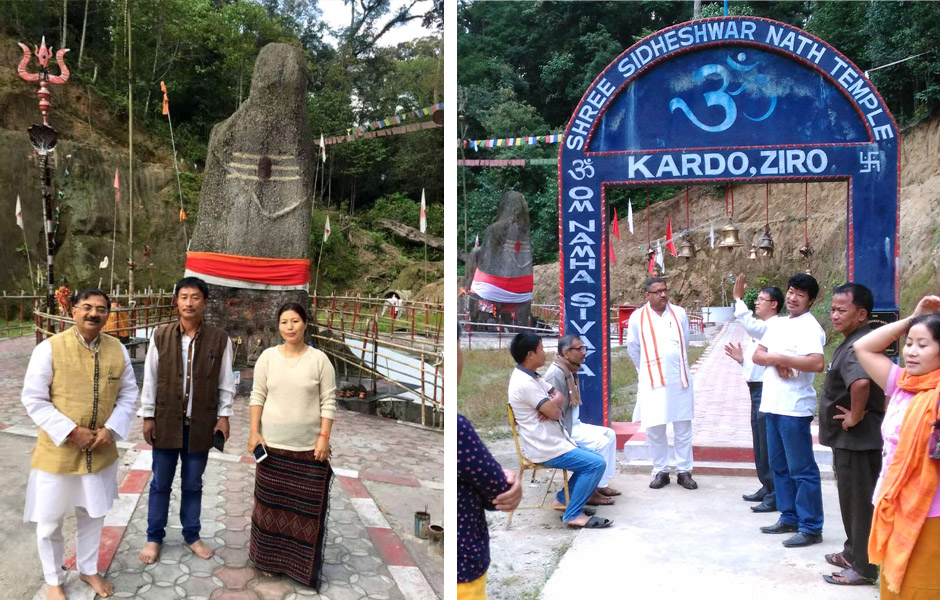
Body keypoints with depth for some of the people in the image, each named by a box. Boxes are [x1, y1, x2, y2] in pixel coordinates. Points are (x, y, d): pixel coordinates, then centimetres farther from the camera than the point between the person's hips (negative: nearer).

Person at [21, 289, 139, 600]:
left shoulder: (118, 350, -2)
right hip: (57, 452, -3)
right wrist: (72, 432, -19)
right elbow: (33, 400, -13)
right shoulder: (49, 348, -14)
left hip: (101, 452, 3)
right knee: (49, 523, 12)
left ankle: (88, 570, 42)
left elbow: (129, 394, 5)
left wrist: (111, 429, -10)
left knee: (93, 516, 20)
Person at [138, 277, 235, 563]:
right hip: (166, 420, 0)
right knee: (160, 483, 12)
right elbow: (150, 378, 0)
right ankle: (154, 537, 29)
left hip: (201, 423, 0)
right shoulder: (161, 335, -5)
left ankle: (191, 535, 30)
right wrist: (148, 416, 0)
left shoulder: (219, 339, -6)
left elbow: (226, 382, 0)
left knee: (192, 484, 13)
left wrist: (223, 415, -3)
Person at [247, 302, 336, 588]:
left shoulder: (320, 359, -5)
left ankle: (304, 565, 20)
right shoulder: (267, 356, 1)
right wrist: (254, 433, -3)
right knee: (271, 503, 12)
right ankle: (270, 559, 30)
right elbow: (257, 396, 3)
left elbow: (328, 402, -3)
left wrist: (324, 437, -10)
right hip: (272, 444, 2)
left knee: (307, 508, 5)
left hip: (308, 447, -1)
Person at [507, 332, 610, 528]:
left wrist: (553, 405, -13)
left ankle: (564, 499, 20)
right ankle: (573, 514, -6)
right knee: (596, 464, -14)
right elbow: (553, 412, -21)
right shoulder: (525, 383, -23)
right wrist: (554, 402, 2)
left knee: (593, 458, 14)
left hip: (551, 442, 11)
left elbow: (560, 398, 11)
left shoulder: (530, 377, 11)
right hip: (545, 449, -10)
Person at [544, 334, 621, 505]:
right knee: (601, 442, -18)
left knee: (609, 434, 9)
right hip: (562, 430, -10)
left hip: (574, 424, 10)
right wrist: (568, 438, -21)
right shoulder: (556, 374, -23)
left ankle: (602, 483, 13)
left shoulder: (569, 371, 9)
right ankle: (591, 492, -8)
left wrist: (577, 426, 6)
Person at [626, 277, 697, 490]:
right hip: (653, 382, -1)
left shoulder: (679, 313, 3)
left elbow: (685, 343, 16)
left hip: (680, 379, 2)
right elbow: (633, 349, 8)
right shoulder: (637, 317, -3)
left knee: (683, 427, 6)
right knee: (655, 429, 2)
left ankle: (684, 471, 16)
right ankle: (660, 471, 16)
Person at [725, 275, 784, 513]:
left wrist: (738, 298, -27)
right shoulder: (760, 328, 18)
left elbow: (750, 325, -34)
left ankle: (775, 495, 3)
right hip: (756, 389, 10)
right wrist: (741, 358, 3)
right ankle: (766, 487, 26)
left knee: (769, 444, -5)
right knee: (760, 443, 16)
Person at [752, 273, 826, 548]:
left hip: (794, 409, -9)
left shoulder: (810, 327, -12)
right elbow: (757, 355, 10)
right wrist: (774, 360, -11)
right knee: (779, 466, 16)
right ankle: (789, 518, 28)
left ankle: (811, 527, 7)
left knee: (802, 470, -1)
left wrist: (780, 357, -20)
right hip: (772, 405, 9)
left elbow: (817, 363, -27)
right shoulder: (777, 323, 14)